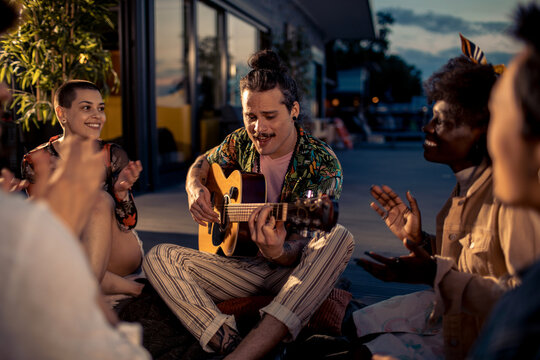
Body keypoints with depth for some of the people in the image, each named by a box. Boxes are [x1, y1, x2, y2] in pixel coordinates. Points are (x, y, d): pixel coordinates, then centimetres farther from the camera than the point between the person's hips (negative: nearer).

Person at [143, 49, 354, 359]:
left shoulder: (323, 165, -14)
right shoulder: (242, 143, 1)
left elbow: (301, 252, -19)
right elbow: (201, 164, 22)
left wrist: (275, 251, -43)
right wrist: (195, 189, -3)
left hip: (291, 272, -4)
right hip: (244, 267, 4)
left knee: (340, 238, -36)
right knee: (159, 258, -15)